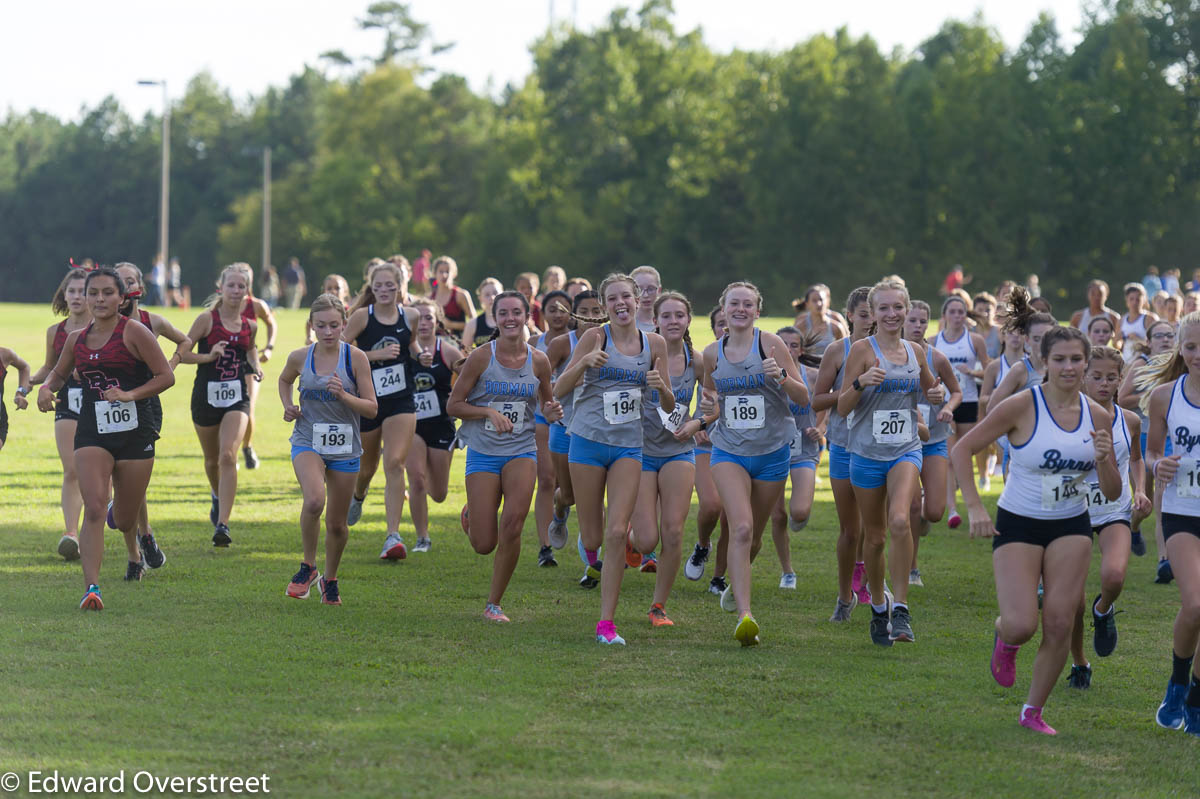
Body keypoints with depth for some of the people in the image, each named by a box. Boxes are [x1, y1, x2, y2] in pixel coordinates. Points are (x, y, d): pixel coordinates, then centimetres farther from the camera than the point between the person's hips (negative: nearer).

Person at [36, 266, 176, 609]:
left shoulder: (133, 332, -6)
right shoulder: (77, 339, 8)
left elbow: (166, 376, -7)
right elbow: (59, 373, 25)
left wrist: (130, 394, -19)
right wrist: (46, 388, 3)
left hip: (134, 433, -2)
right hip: (92, 434, 2)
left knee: (124, 519, 10)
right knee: (94, 508, -17)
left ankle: (134, 553, 48)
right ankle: (92, 588, -21)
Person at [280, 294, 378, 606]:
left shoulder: (355, 358, -7)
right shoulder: (300, 357, -2)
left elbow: (372, 408, -5)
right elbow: (285, 380, 22)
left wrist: (344, 395, -22)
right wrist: (288, 406, 4)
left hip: (345, 448, 1)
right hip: (308, 442, 0)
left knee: (337, 523, 8)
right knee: (314, 501, -28)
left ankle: (330, 579, 33)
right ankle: (308, 567, -8)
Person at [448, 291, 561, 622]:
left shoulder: (538, 361, 2)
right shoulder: (481, 357, -6)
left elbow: (546, 404, 17)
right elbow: (453, 405, -2)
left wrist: (551, 412, -6)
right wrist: (489, 411, -16)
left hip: (521, 451, 1)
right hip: (483, 454, -1)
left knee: (513, 522, -23)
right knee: (484, 545, -4)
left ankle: (494, 604, -6)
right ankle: (470, 516, 36)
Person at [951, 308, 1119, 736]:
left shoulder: (1098, 416, -2)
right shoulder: (1021, 406, -15)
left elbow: (1112, 492, 3)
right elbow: (961, 450, -9)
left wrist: (1104, 459, -17)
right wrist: (975, 507, -16)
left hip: (1071, 527, 3)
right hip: (1018, 524, -3)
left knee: (1059, 624, -6)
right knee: (1022, 625, -15)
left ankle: (1034, 711, 12)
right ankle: (1004, 636, 24)